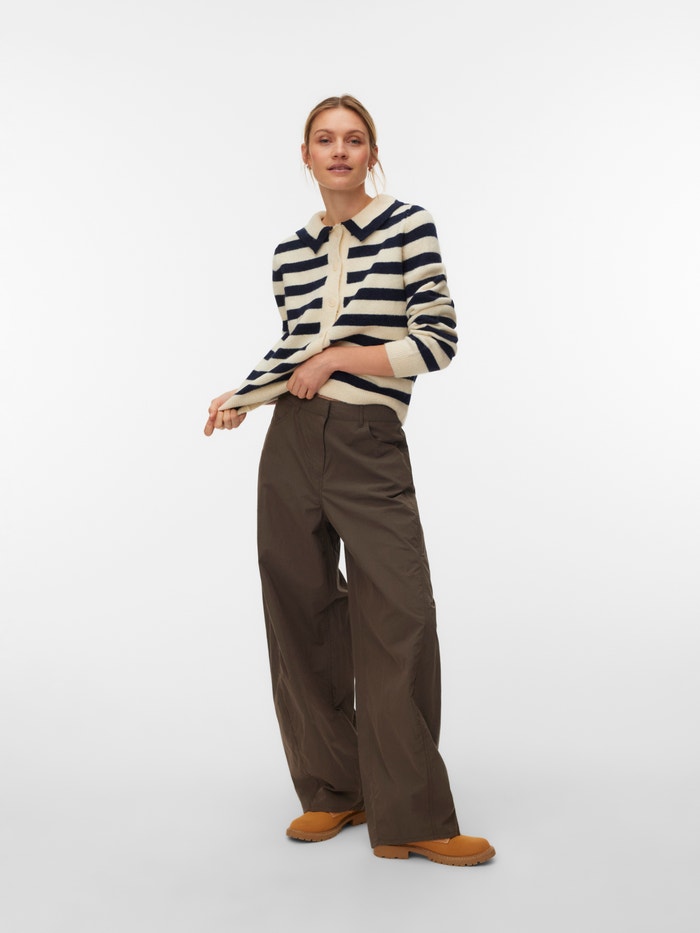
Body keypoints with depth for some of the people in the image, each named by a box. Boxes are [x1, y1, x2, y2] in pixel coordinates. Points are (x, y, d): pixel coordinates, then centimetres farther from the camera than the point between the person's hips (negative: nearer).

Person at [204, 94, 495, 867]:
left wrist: (339, 356, -9)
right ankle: (333, 795, 22)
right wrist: (242, 395, 3)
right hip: (292, 444, 4)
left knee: (399, 621, -7)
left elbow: (438, 342, -6)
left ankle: (410, 820, 5)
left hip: (372, 450, -4)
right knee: (301, 615, 7)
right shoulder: (291, 253, 11)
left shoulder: (408, 227, -1)